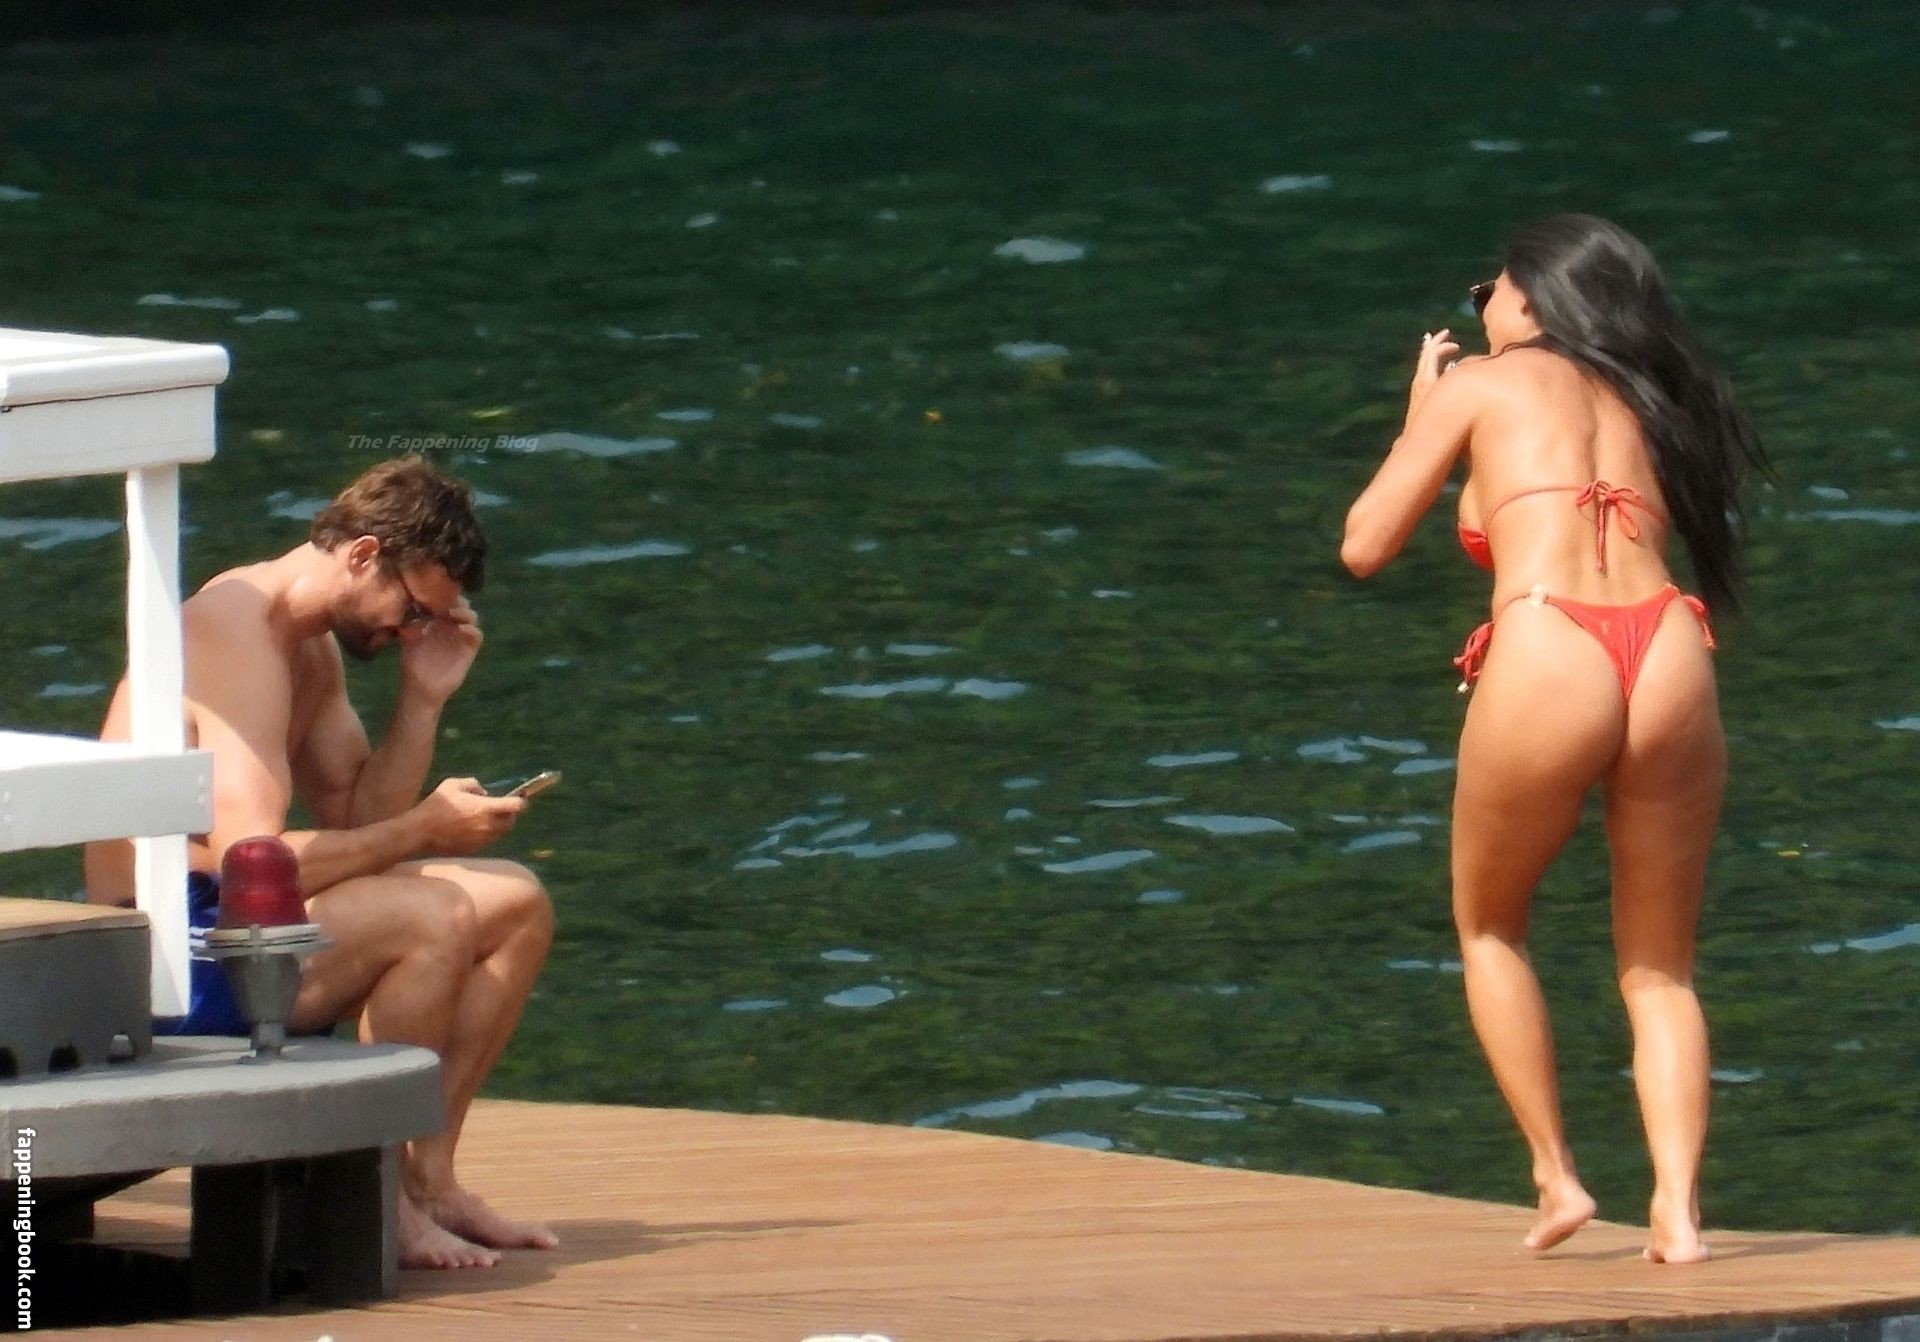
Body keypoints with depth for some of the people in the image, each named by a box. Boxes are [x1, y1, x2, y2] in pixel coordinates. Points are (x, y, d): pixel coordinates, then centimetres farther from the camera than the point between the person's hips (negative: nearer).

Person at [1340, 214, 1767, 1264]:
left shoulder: (1482, 386, 16)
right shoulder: (1643, 403, 29)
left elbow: (1364, 546, 16)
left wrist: (1419, 418, 33)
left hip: (1545, 665, -4)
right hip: (1670, 658, 4)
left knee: (1488, 925, 22)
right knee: (1659, 968, 15)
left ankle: (1556, 1177, 15)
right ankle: (1677, 1209, -2)